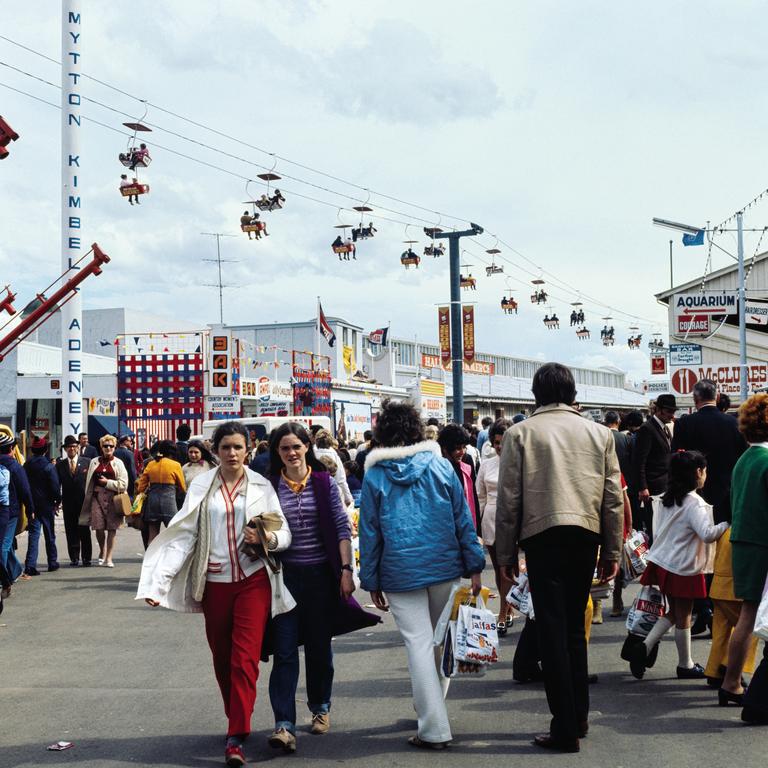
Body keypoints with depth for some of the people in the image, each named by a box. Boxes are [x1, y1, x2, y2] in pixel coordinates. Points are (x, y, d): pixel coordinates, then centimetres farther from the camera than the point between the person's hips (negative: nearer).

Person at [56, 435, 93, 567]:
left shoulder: (87, 462, 1)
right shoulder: (60, 465, 6)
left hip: (84, 502, -2)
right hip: (68, 503, 2)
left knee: (85, 531, 3)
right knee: (71, 531, 3)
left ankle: (86, 558, 9)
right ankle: (74, 558, 8)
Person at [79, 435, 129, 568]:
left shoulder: (118, 463, 7)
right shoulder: (94, 462, 12)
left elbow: (123, 484, 1)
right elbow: (89, 482, 13)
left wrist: (107, 482, -6)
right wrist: (88, 497, 6)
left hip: (113, 497, -1)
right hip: (97, 496, 1)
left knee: (112, 527, -2)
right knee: (98, 526, -6)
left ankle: (108, 557, 6)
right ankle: (102, 551, 21)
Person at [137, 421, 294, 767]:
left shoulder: (261, 485, 2)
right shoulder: (201, 486, 3)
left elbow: (284, 533, 3)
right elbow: (184, 534, -3)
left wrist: (268, 538, -21)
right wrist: (159, 580, -14)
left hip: (253, 579, -2)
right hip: (215, 582, 2)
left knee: (244, 659, -9)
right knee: (221, 658, 10)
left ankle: (236, 738, -9)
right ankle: (237, 720, 28)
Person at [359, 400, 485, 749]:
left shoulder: (374, 475, -1)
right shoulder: (440, 465, 2)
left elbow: (369, 532, 1)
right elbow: (463, 519, 2)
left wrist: (371, 581, 7)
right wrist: (474, 567, 6)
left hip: (400, 573, -2)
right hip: (445, 566, 2)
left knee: (419, 644, -1)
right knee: (440, 640, 17)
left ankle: (434, 729, -4)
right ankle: (430, 708, 31)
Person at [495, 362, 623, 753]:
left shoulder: (520, 433, 1)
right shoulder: (598, 432, 9)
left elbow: (509, 499, -1)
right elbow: (614, 497, 8)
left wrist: (506, 553, 6)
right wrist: (612, 551, 14)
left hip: (543, 537, -3)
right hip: (587, 535, 3)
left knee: (553, 630, 0)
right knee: (574, 627, 17)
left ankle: (565, 728, -1)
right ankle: (579, 715, 21)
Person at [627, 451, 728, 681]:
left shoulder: (667, 499, 7)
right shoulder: (694, 502, -18)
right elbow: (707, 534, -28)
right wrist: (728, 523, -18)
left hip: (663, 563, 7)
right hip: (683, 568, -7)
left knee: (673, 612, 18)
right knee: (683, 617, 6)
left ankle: (644, 647, 3)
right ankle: (685, 665, 19)